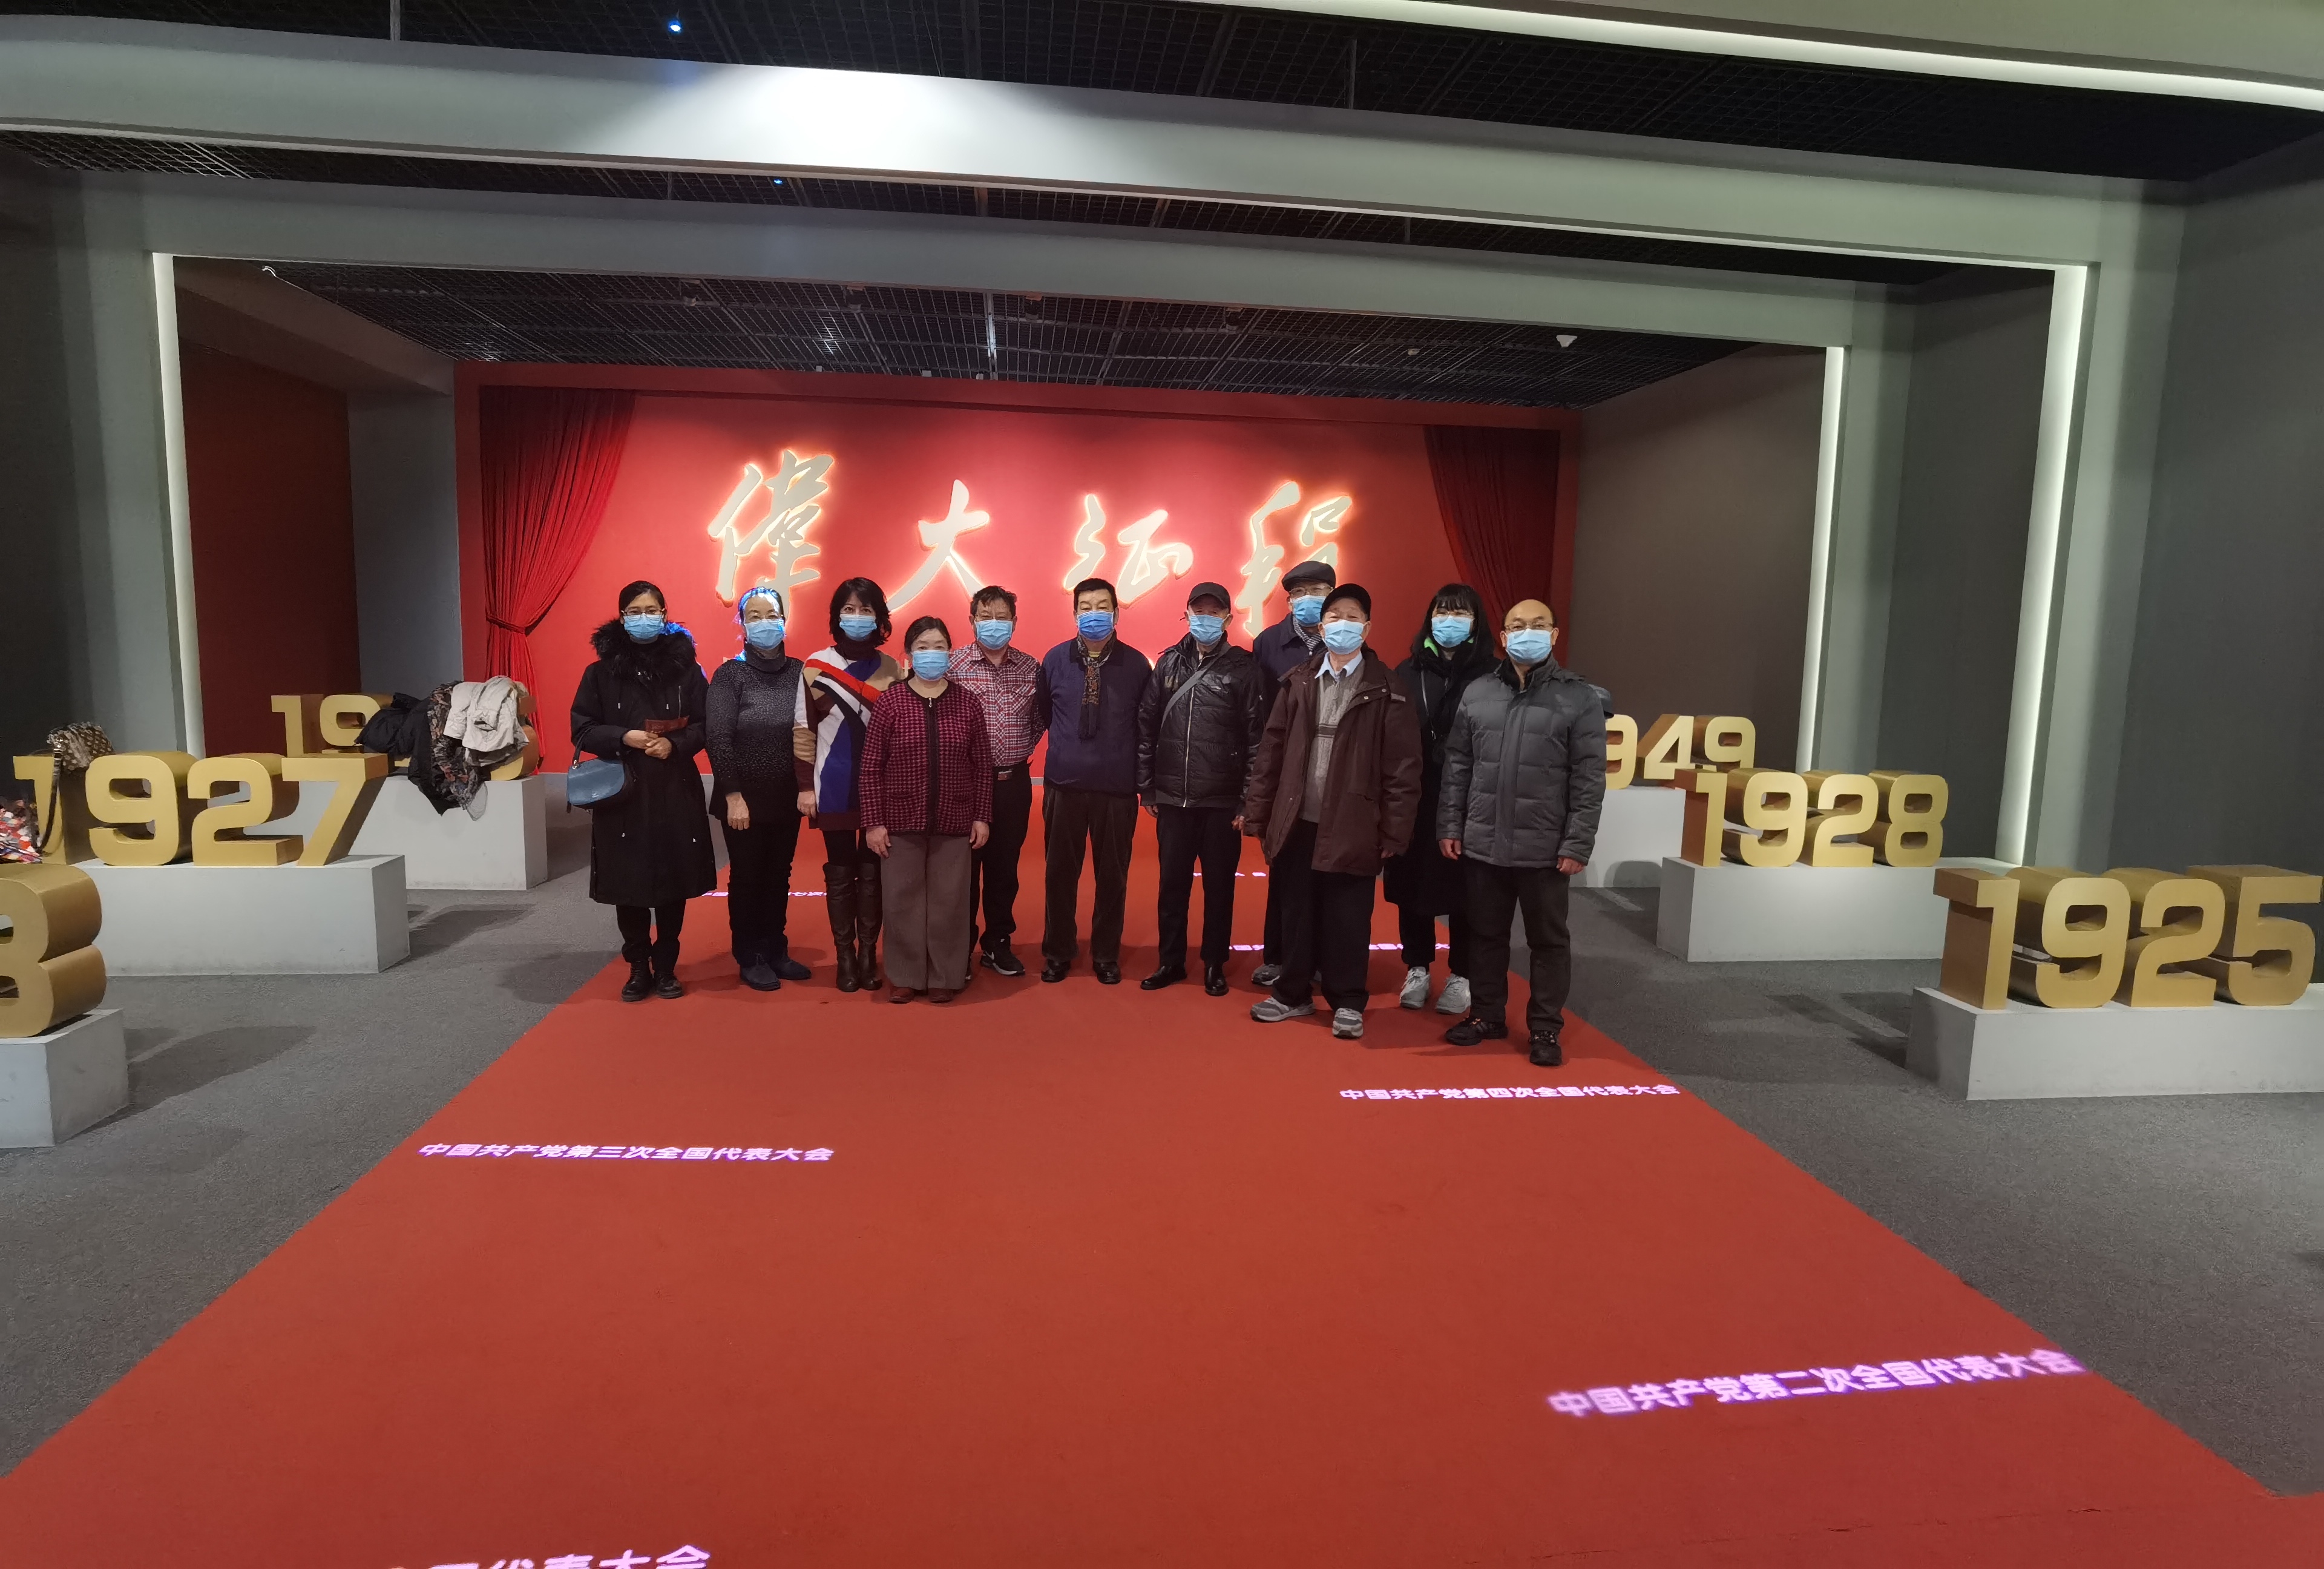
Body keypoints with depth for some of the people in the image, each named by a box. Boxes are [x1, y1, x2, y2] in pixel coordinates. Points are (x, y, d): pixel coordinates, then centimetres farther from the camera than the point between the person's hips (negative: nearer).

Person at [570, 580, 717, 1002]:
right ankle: (638, 969, 19)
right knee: (629, 882, 4)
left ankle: (666, 968, 19)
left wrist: (675, 744, -15)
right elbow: (582, 729, 2)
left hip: (676, 791, 0)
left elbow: (706, 725, 3)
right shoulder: (601, 672, 2)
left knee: (674, 881, 5)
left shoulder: (685, 667, 3)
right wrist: (625, 737, -15)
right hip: (623, 792, 0)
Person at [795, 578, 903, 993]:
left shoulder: (891, 669, 4)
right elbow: (804, 729, 1)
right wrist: (805, 785, -3)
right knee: (840, 872, 6)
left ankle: (869, 954, 17)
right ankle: (845, 956, 15)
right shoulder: (815, 665, 0)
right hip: (833, 787, -1)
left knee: (872, 871, 6)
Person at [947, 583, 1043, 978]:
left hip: (1014, 782, 3)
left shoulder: (1030, 667, 5)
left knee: (1005, 866, 11)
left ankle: (998, 945, 24)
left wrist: (1025, 746, 3)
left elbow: (1042, 716, 14)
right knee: (964, 866, 5)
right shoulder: (954, 663, -5)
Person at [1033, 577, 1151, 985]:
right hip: (1064, 784, 1)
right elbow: (1042, 712, 13)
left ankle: (1106, 954, 23)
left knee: (1113, 874, 8)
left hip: (1117, 787, -1)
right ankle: (1057, 952, 24)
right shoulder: (1055, 659, 1)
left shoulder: (1136, 664, -1)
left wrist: (1142, 775, 6)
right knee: (1060, 872, 9)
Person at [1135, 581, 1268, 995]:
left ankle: (1215, 964, 23)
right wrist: (1146, 787, 4)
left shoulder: (1243, 668, -3)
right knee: (1173, 883, 10)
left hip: (1222, 802, -2)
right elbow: (1146, 725, 7)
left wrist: (1249, 801, -9)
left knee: (1219, 886, 8)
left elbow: (1257, 738, -6)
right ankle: (1171, 961, 25)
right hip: (1172, 799, 3)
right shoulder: (1169, 663, 6)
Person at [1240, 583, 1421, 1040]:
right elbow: (1272, 750, 9)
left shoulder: (1386, 689, -3)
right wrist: (1257, 812, 5)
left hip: (1352, 827, -3)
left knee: (1347, 919, 5)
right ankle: (1293, 992, 28)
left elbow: (1403, 766, -6)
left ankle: (1347, 1002, 21)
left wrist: (1394, 832, -9)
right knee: (1296, 913, 12)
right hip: (1296, 822, 3)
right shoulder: (1298, 682, 8)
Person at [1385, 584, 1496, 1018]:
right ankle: (1417, 970, 24)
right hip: (1412, 800, 2)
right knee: (1411, 886, 8)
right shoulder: (1408, 673, 5)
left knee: (1463, 889, 6)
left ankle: (1461, 976, 21)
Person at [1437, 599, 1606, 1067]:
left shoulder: (1579, 697, -3)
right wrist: (1450, 826, 4)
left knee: (1548, 940, 8)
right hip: (1482, 843, 3)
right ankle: (1486, 1015, 30)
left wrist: (1578, 844, -10)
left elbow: (1589, 778, -6)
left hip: (1546, 849, -3)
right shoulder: (1477, 693, 6)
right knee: (1486, 934, 14)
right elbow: (1457, 765, 9)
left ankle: (1545, 1028, 21)